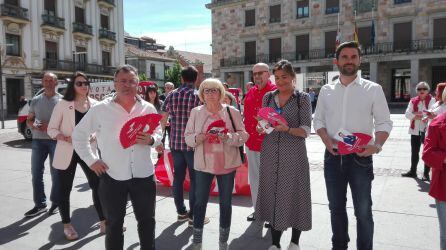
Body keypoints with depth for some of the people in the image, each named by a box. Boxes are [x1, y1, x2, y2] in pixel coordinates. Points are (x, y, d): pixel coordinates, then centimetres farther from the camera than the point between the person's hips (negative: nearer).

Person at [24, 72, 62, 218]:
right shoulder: (36, 100, 10)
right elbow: (29, 120, 14)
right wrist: (34, 126, -9)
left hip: (56, 140, -4)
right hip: (38, 140, 4)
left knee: (56, 173, 4)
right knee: (36, 173, 6)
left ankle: (56, 202, 18)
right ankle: (40, 204, 17)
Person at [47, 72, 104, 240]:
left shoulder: (95, 105, 2)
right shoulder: (63, 104, -6)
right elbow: (51, 129, -4)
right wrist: (66, 138, -21)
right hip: (67, 153, -2)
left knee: (98, 185, 4)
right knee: (64, 190, 7)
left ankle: (104, 223, 17)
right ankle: (67, 226, 26)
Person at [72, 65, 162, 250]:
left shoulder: (148, 108, 1)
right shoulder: (100, 109, -5)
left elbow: (158, 133, 11)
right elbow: (78, 135, 5)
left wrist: (151, 140, -12)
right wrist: (91, 160, -3)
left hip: (144, 175, 2)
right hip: (112, 176, -1)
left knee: (147, 221, 15)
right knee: (114, 224, 15)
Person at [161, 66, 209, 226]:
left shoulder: (172, 95, 4)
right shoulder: (198, 96, -9)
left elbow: (162, 119, 5)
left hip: (175, 142, 5)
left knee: (178, 177, 14)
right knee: (195, 179, 5)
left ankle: (181, 212, 25)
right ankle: (193, 216, 10)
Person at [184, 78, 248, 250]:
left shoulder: (231, 111, 0)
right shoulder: (196, 112, 4)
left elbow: (243, 135, -1)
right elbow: (187, 136, 5)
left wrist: (228, 137, -19)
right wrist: (197, 138, -16)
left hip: (227, 164, 0)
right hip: (203, 164, 1)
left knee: (226, 202, 11)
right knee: (200, 202, 7)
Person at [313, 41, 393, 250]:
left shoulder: (373, 89, 0)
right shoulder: (326, 90, 7)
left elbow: (384, 123, -2)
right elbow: (318, 120, 9)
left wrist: (377, 145, -20)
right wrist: (327, 141, -9)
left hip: (360, 157, -3)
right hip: (333, 156, 3)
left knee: (363, 210, 4)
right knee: (336, 207, 16)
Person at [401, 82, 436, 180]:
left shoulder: (432, 100, -3)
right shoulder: (413, 101, 8)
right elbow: (407, 113, 0)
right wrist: (415, 117, -17)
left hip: (427, 130, -4)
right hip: (415, 130, 4)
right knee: (414, 152, 14)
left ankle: (426, 173, 14)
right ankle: (413, 171, 27)